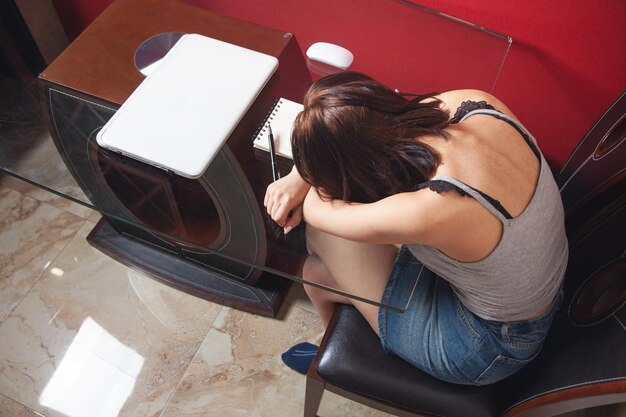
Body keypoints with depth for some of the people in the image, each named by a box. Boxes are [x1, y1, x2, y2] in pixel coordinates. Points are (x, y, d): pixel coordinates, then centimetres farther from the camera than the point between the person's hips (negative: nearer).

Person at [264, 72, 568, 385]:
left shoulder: (429, 212, -41)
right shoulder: (479, 104, -22)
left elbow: (318, 210, -22)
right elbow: (378, 126, -5)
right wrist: (299, 176, -10)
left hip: (490, 347, -6)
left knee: (318, 275, -1)